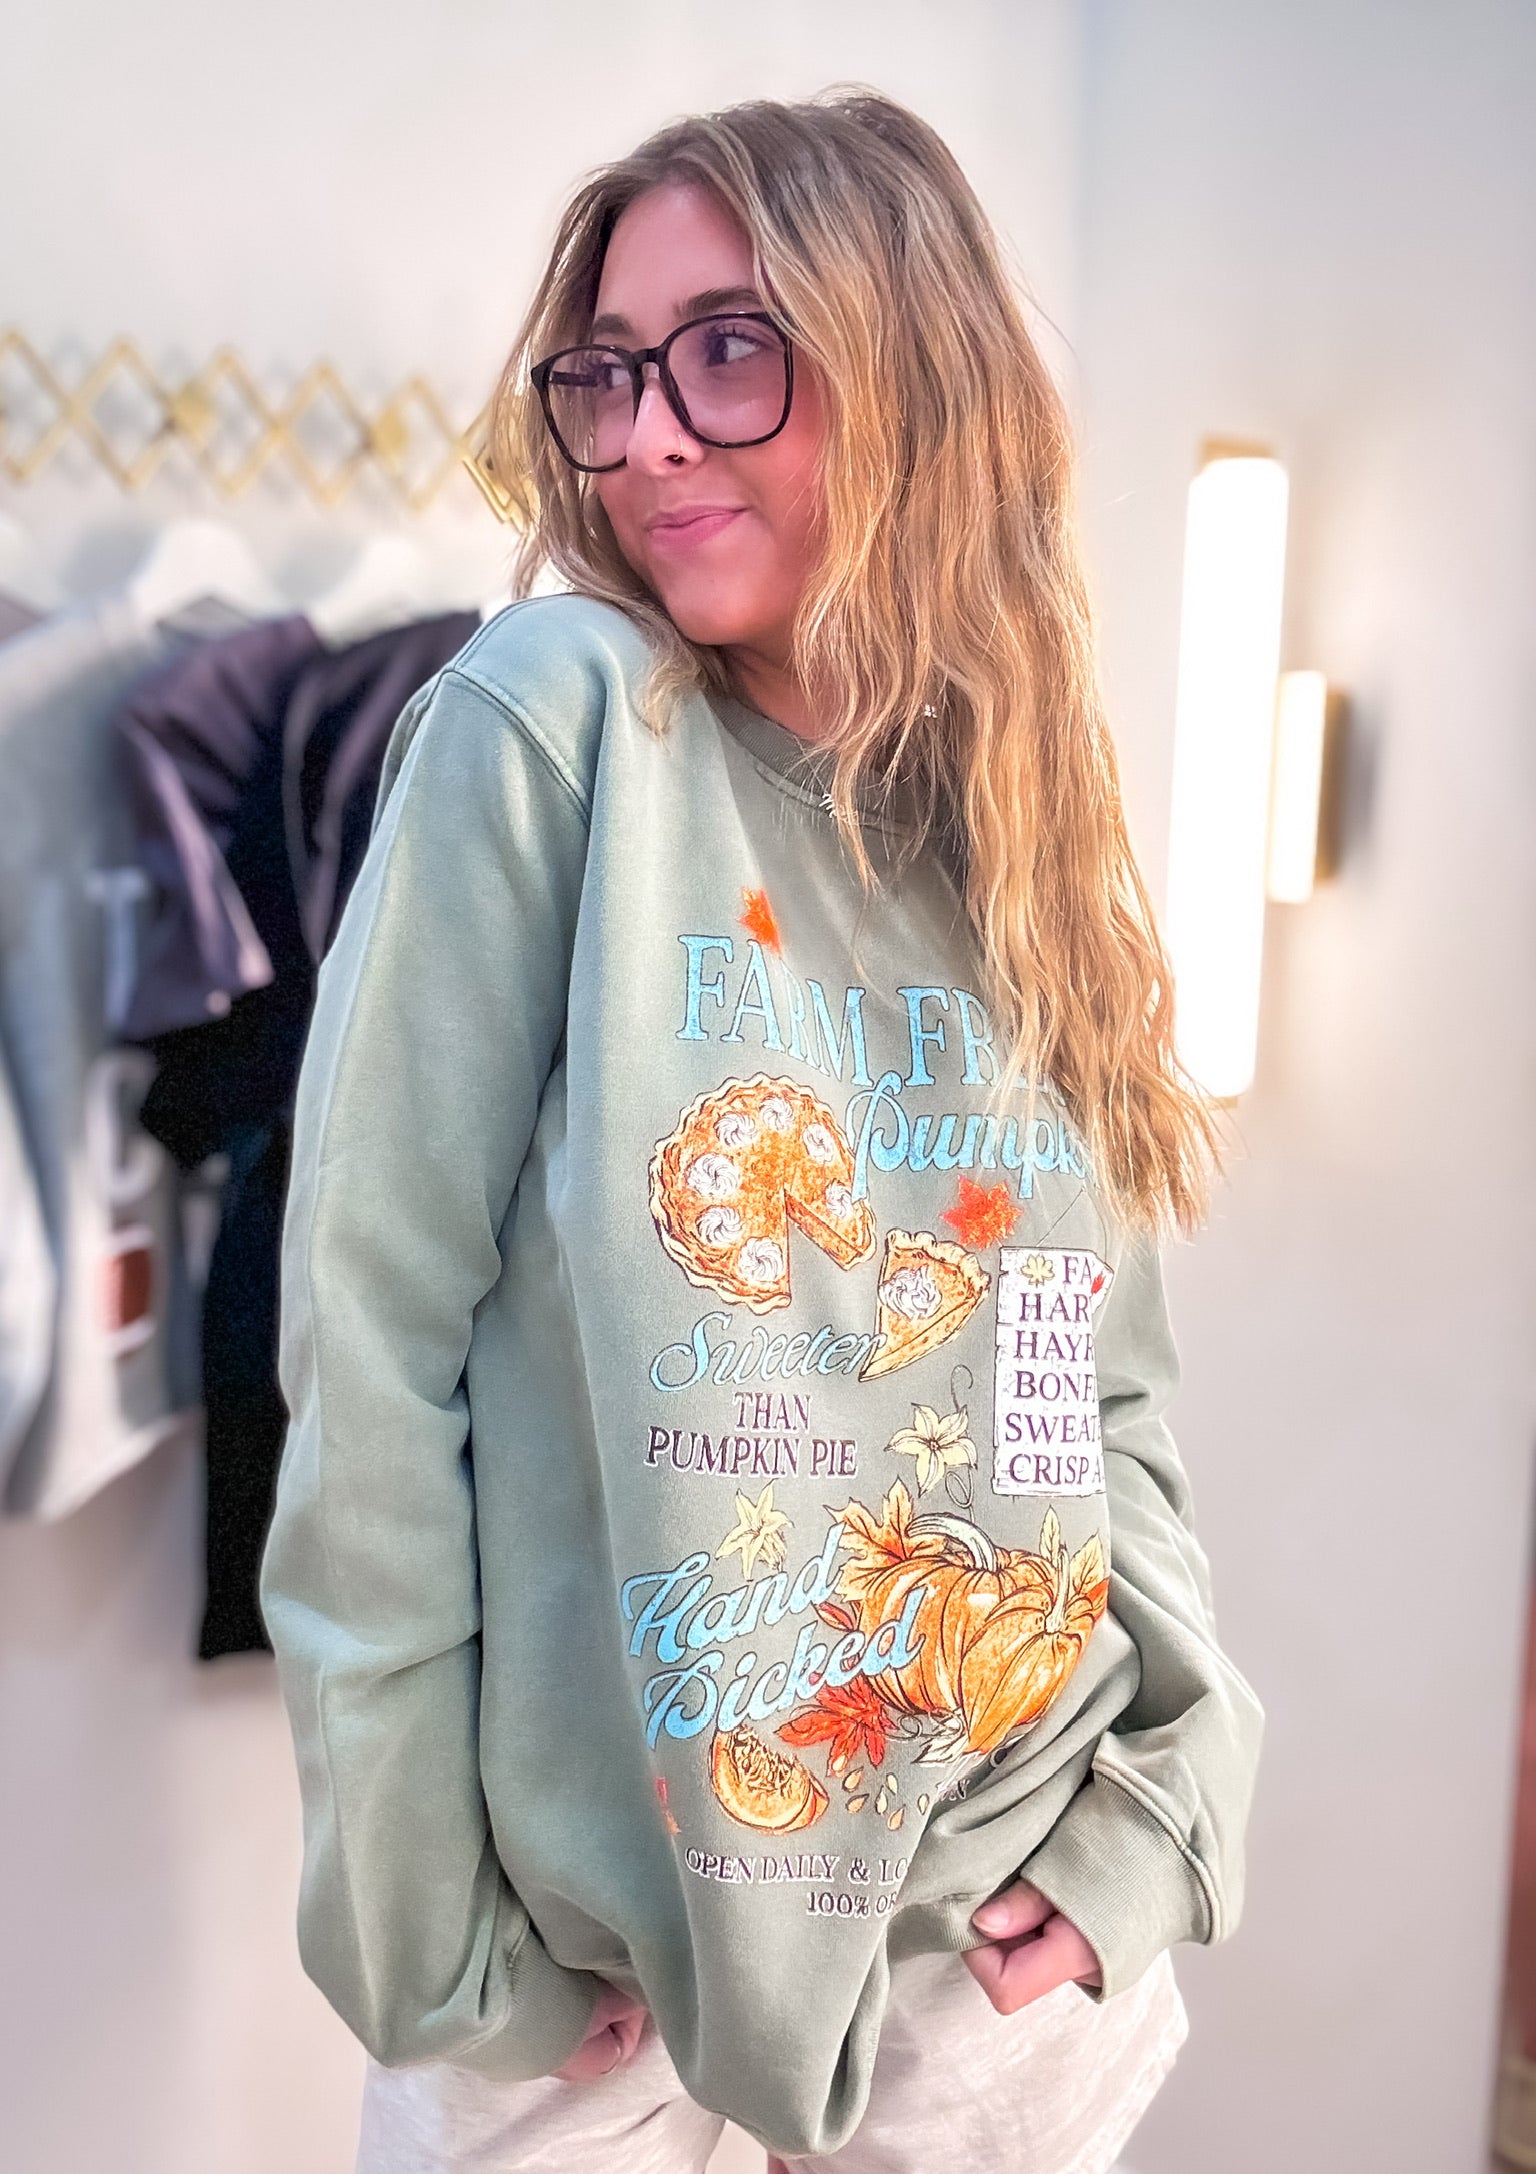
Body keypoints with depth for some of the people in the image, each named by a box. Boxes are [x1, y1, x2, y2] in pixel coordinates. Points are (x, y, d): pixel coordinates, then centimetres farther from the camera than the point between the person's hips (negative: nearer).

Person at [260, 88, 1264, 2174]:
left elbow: (1116, 1378, 6)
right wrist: (428, 1924, -12)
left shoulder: (1035, 848, 0)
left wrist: (1159, 1809, -2)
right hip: (574, 1906, -3)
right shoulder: (552, 717, -14)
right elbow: (370, 1327, -15)